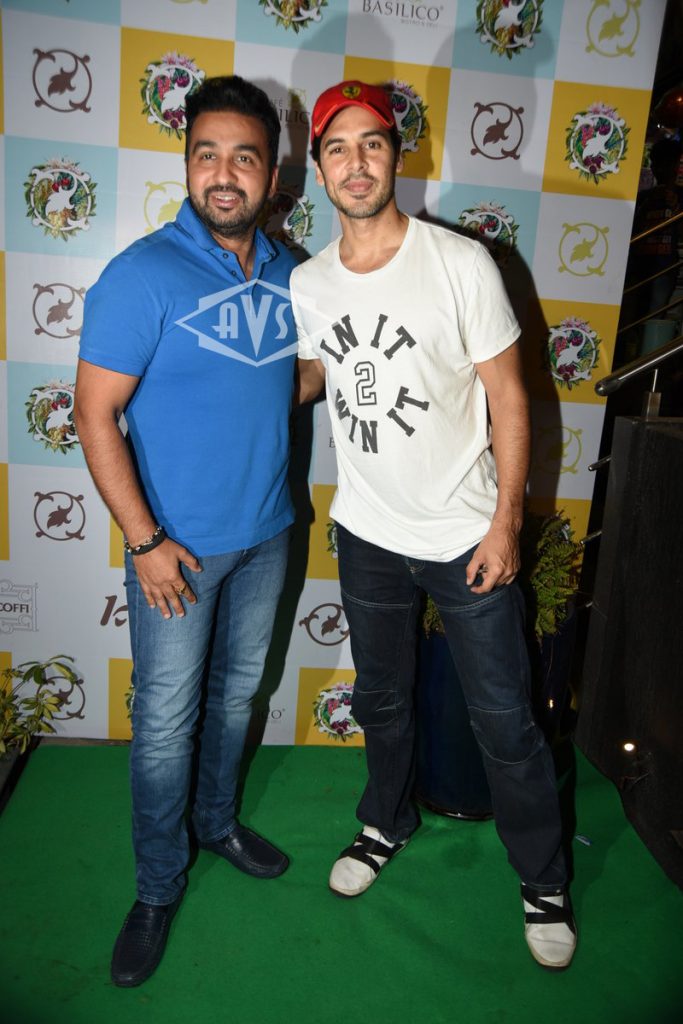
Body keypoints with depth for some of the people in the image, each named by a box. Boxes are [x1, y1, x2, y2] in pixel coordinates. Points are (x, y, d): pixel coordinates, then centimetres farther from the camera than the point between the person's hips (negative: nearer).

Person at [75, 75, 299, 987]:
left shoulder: (288, 272, 2)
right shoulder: (142, 276, -16)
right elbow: (96, 414, -16)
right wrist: (144, 541, -19)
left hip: (266, 533, 6)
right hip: (179, 542, -5)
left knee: (237, 692, 21)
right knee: (166, 720, 7)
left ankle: (219, 822, 46)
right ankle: (158, 886, 30)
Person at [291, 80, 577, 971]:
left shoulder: (461, 263, -13)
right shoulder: (308, 283, 0)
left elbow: (508, 395, -10)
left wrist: (505, 521, -11)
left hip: (466, 537, -3)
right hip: (367, 533, 4)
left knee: (504, 720, 8)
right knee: (381, 697, 22)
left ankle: (544, 880, 33)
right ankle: (389, 822, 49)